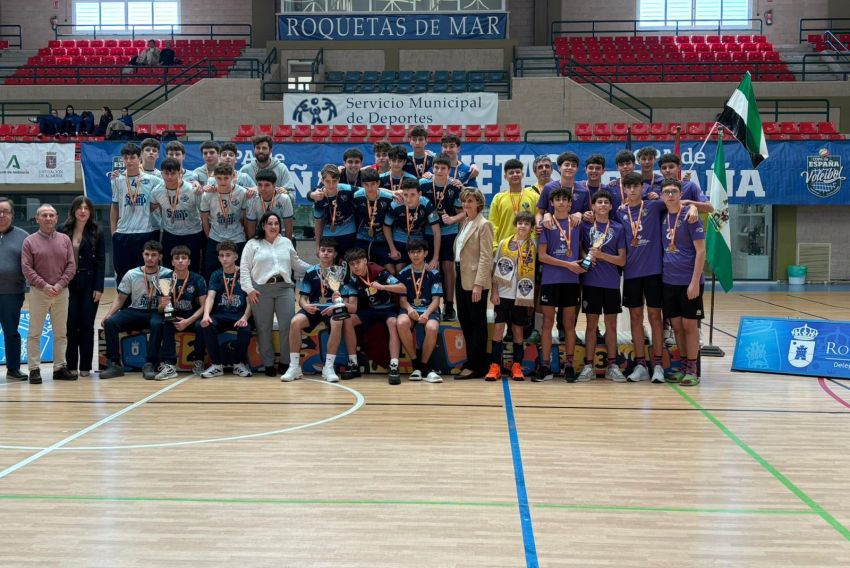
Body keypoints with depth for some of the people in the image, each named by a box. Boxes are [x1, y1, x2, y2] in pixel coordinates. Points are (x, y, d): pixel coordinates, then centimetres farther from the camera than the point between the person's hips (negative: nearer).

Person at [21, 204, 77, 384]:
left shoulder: (65, 239, 7)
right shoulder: (30, 241, 0)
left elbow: (71, 265, 3)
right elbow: (27, 268, -6)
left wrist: (60, 285, -9)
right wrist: (44, 285, -15)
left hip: (61, 293, 3)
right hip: (38, 293, -3)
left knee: (61, 333, 7)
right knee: (34, 333, 0)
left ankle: (59, 367, 15)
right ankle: (34, 369, 5)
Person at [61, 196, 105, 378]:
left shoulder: (97, 233, 0)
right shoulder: (64, 232, 2)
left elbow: (101, 262, -2)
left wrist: (99, 288, -8)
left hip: (89, 284, -1)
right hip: (69, 284, 1)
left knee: (87, 325, 3)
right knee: (71, 325, 2)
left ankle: (85, 366, 9)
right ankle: (71, 365, 9)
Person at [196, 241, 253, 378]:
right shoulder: (216, 275, 10)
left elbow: (250, 301, -3)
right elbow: (210, 296, -5)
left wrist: (245, 317, -23)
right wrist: (206, 314, -26)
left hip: (239, 315, -2)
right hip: (220, 315, 2)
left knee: (245, 329, -35)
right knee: (202, 325, -29)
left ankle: (240, 363, -6)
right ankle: (217, 365, -14)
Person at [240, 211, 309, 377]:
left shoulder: (286, 242, 17)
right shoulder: (253, 244, 7)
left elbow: (296, 264, 25)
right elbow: (244, 268, 3)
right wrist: (249, 289, -6)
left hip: (285, 288, 2)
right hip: (261, 290, -2)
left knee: (288, 325, -7)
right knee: (264, 328, 2)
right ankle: (268, 363, 11)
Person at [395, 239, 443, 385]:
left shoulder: (434, 274, 5)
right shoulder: (403, 274, 9)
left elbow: (436, 300, 0)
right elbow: (402, 298, 5)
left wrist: (427, 313, -19)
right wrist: (409, 309, -19)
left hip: (429, 309, -1)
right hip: (409, 309, 1)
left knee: (432, 328, -36)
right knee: (401, 322, -35)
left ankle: (423, 365, -12)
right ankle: (415, 364, -18)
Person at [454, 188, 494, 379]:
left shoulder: (484, 225, -9)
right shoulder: (464, 223, 14)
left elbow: (486, 257, -15)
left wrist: (478, 284, -20)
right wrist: (456, 276, 8)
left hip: (475, 280, -8)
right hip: (461, 277, 8)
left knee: (477, 322, -1)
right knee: (464, 320, 11)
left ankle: (476, 366, 5)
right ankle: (471, 361, 20)